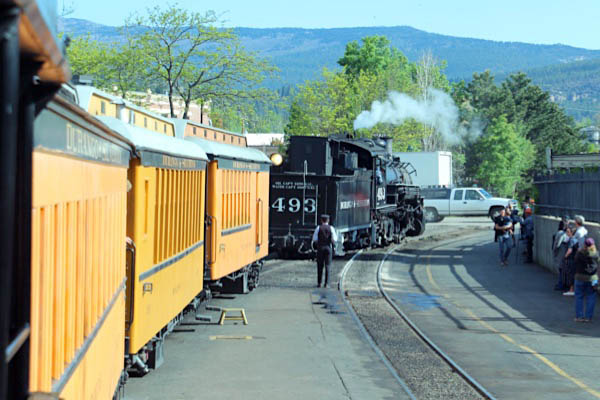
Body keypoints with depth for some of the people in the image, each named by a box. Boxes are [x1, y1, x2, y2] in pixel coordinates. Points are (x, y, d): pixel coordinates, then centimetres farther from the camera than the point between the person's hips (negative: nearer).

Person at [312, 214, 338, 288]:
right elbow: (334, 239, -8)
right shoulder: (331, 228, 1)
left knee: (320, 266, 8)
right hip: (328, 248, 0)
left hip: (320, 248, 0)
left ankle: (319, 283, 7)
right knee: (327, 266, 1)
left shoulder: (318, 228, 0)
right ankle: (326, 283, -5)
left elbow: (314, 239, -5)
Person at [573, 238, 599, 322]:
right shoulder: (596, 254, -7)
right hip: (592, 279, 1)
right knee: (590, 297, 8)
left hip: (580, 277, -1)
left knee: (579, 297, 9)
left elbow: (576, 264, -1)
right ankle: (588, 317, 8)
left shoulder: (579, 254, -10)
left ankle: (579, 316, 9)